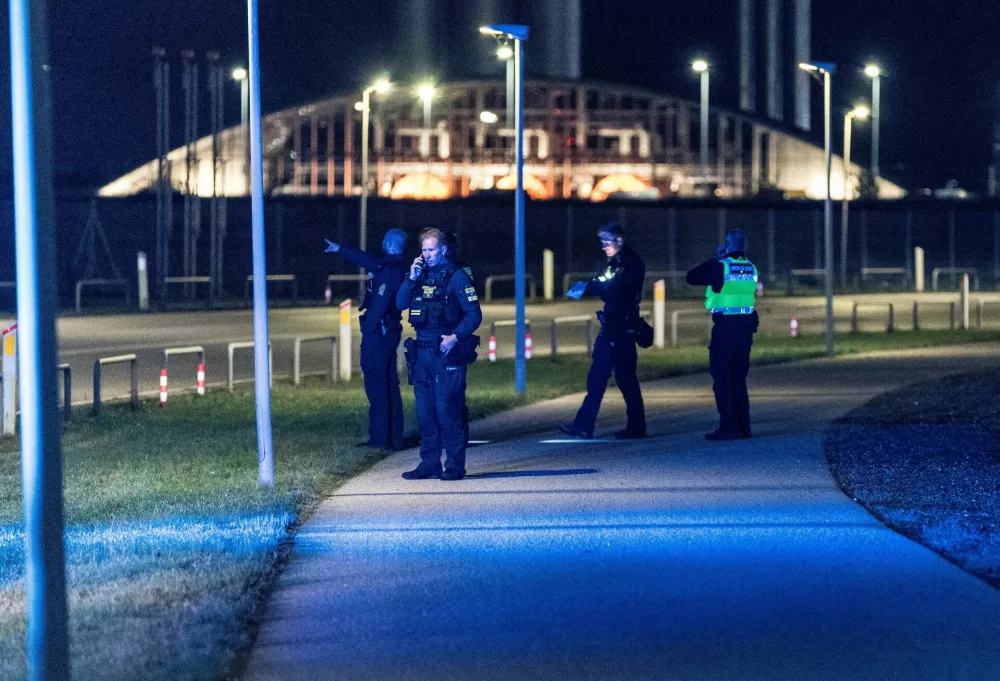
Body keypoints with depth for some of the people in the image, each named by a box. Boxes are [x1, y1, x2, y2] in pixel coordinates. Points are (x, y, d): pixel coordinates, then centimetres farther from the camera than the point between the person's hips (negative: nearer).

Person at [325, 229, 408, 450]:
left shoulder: (388, 271, -17)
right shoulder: (397, 268, 13)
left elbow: (379, 304, -24)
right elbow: (366, 260, 29)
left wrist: (368, 330, -20)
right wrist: (340, 249, 41)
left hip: (378, 332, -10)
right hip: (391, 331, 10)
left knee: (376, 384, -7)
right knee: (390, 386, 12)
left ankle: (379, 438, -8)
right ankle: (394, 438, 15)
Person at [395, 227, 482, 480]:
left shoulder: (456, 276, -4)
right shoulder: (421, 275, 14)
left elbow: (474, 315, -8)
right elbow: (400, 304, 9)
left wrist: (455, 337, -20)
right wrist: (411, 279, -3)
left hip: (447, 352, -6)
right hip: (421, 353, 6)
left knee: (448, 410, -8)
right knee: (425, 411, 8)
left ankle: (455, 466, -3)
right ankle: (429, 464, 14)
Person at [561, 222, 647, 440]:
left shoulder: (633, 264, -9)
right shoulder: (613, 264, 18)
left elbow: (616, 287, -21)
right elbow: (605, 289, 11)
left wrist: (587, 287, -19)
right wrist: (586, 288, -8)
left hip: (624, 327, -9)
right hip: (609, 327, 9)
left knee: (625, 376, -6)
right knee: (597, 376, 5)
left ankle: (636, 427, 1)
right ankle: (584, 425, 4)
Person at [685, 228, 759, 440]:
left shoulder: (719, 266, -9)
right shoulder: (751, 267, 8)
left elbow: (692, 277, -1)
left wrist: (714, 260, 10)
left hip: (725, 325, -6)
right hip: (746, 324, 6)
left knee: (721, 376, -2)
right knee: (739, 377, 13)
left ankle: (728, 426, -8)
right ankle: (743, 426, 11)